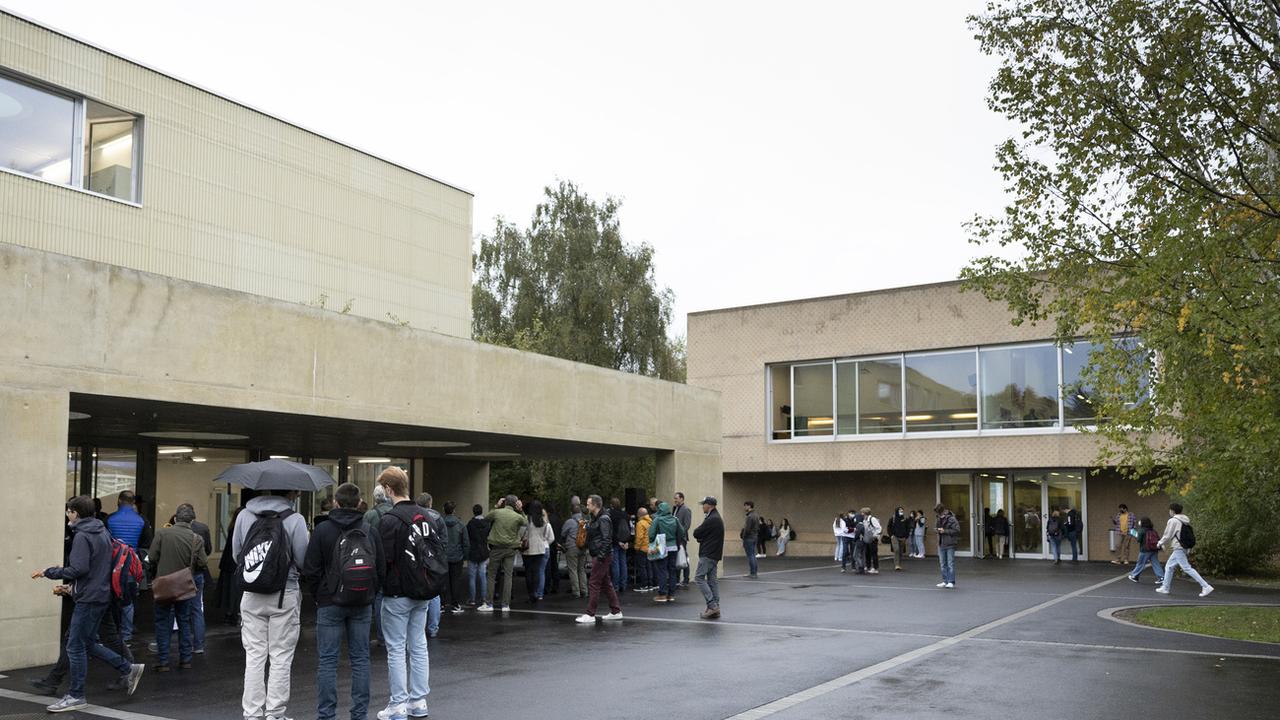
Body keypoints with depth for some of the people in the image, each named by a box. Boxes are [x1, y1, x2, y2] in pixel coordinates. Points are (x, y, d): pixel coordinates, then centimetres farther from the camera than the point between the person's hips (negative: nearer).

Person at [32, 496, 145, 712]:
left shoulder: (82, 536, -14)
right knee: (87, 643, 17)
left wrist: (48, 572, -11)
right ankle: (128, 669, 17)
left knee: (76, 646, -1)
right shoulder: (102, 533, 15)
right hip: (101, 595, 9)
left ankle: (76, 696, 6)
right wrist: (72, 587, 22)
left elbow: (78, 569, -23)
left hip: (89, 599, -9)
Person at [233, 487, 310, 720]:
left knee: (254, 656, 10)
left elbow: (236, 555, 8)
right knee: (281, 657, 5)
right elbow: (303, 561, -8)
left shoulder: (244, 516, 3)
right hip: (284, 595, -3)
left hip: (251, 595, 3)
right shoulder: (295, 519, -10)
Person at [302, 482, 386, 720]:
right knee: (360, 659, 9)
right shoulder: (371, 531, 0)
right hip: (363, 605, 3)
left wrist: (318, 595, 7)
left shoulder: (323, 530, -8)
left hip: (330, 604, -3)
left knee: (327, 660, 4)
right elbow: (382, 570, 3)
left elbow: (311, 570, -7)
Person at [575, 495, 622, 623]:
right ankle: (616, 611, 19)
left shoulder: (603, 519, -15)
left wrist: (601, 556, -23)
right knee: (606, 583, 13)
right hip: (597, 556, 10)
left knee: (593, 584, -7)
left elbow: (606, 539, -21)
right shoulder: (595, 519, 17)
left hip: (601, 556, -10)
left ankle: (590, 614, -3)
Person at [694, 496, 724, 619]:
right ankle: (715, 609, 9)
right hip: (714, 554, 10)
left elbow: (696, 534, -14)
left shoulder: (712, 519, -17)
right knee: (712, 580, 10)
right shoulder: (717, 517, 18)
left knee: (699, 577, -8)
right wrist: (701, 537, 1)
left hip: (707, 554, -10)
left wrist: (699, 536, 6)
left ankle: (712, 605, -13)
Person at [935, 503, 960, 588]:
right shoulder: (939, 519, 10)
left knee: (950, 564, -2)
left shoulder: (951, 519, -12)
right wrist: (938, 530, 1)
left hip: (950, 545, -7)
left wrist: (945, 531, -19)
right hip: (941, 544, 7)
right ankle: (945, 581, 18)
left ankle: (951, 581, 4)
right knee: (943, 564, 11)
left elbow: (957, 530, -16)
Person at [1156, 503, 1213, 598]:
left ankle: (1206, 586, -14)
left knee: (1187, 568, -10)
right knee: (1169, 566, 16)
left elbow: (1167, 536, -9)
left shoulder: (1173, 521, -12)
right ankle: (1165, 588, 21)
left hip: (1178, 548, -9)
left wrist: (1159, 543, 8)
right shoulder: (1186, 520, 12)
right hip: (1184, 547, 9)